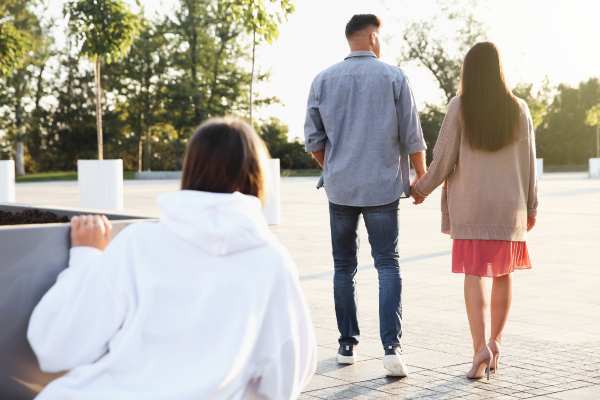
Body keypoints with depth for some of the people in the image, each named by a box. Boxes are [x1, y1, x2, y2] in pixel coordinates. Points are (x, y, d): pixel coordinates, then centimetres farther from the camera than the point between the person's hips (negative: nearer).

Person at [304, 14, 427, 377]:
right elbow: (412, 138, -2)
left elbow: (314, 141, 6)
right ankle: (391, 346, -11)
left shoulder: (323, 81, 4)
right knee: (388, 265, 2)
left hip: (340, 187, 2)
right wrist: (421, 178, 12)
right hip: (383, 187, -2)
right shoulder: (394, 77, -2)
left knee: (344, 267, 13)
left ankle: (348, 345, 18)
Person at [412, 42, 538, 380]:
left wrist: (423, 188, 10)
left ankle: (481, 346, -15)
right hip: (508, 205, 2)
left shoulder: (460, 107, -6)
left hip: (470, 204, -2)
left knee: (475, 273, -2)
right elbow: (529, 161, 2)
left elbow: (444, 158, -6)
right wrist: (531, 206, 11)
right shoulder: (518, 108, 0)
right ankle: (496, 341, 16)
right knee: (504, 272, 14)